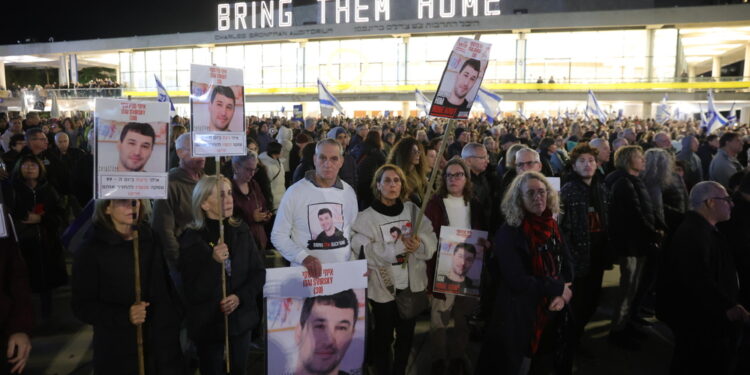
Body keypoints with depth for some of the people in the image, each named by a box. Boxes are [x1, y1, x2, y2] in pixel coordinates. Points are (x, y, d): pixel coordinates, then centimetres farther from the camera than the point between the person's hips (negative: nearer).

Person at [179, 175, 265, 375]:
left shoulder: (241, 231, 1)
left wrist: (240, 297, -13)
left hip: (241, 317, 3)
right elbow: (193, 292, -15)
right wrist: (214, 262, -28)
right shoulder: (191, 238, -10)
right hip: (208, 321, -3)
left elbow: (258, 273, 2)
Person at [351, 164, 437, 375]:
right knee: (383, 336, 11)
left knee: (406, 334, 17)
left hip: (411, 284, 4)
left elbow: (431, 240, -1)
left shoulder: (413, 210, 4)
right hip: (383, 286, -4)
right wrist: (399, 246, -23)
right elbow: (363, 251, -19)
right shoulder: (367, 216, -9)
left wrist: (419, 244, -23)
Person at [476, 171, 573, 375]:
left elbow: (567, 264, 7)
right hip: (521, 317, -6)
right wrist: (557, 288, -14)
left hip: (552, 315, 6)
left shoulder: (552, 227, 5)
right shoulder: (509, 233, -16)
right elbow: (517, 280, -21)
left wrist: (561, 294, -11)